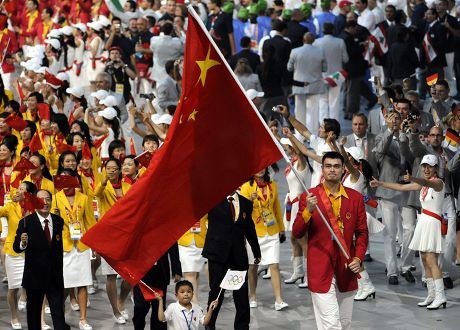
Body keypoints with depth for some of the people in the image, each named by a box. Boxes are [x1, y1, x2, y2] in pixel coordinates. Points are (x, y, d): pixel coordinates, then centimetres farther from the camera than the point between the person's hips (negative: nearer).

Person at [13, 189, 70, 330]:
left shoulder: (59, 221, 3)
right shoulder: (26, 222, -9)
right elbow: (16, 248, -14)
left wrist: (60, 268, 10)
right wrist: (22, 243, -35)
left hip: (55, 276, 2)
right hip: (34, 275, -2)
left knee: (58, 312, 1)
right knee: (34, 312, 12)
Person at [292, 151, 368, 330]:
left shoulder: (356, 198, 6)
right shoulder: (309, 196, -1)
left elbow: (362, 232, 12)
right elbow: (297, 233, -3)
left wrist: (358, 258, -3)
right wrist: (308, 210, -20)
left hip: (346, 269, 4)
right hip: (321, 270, -4)